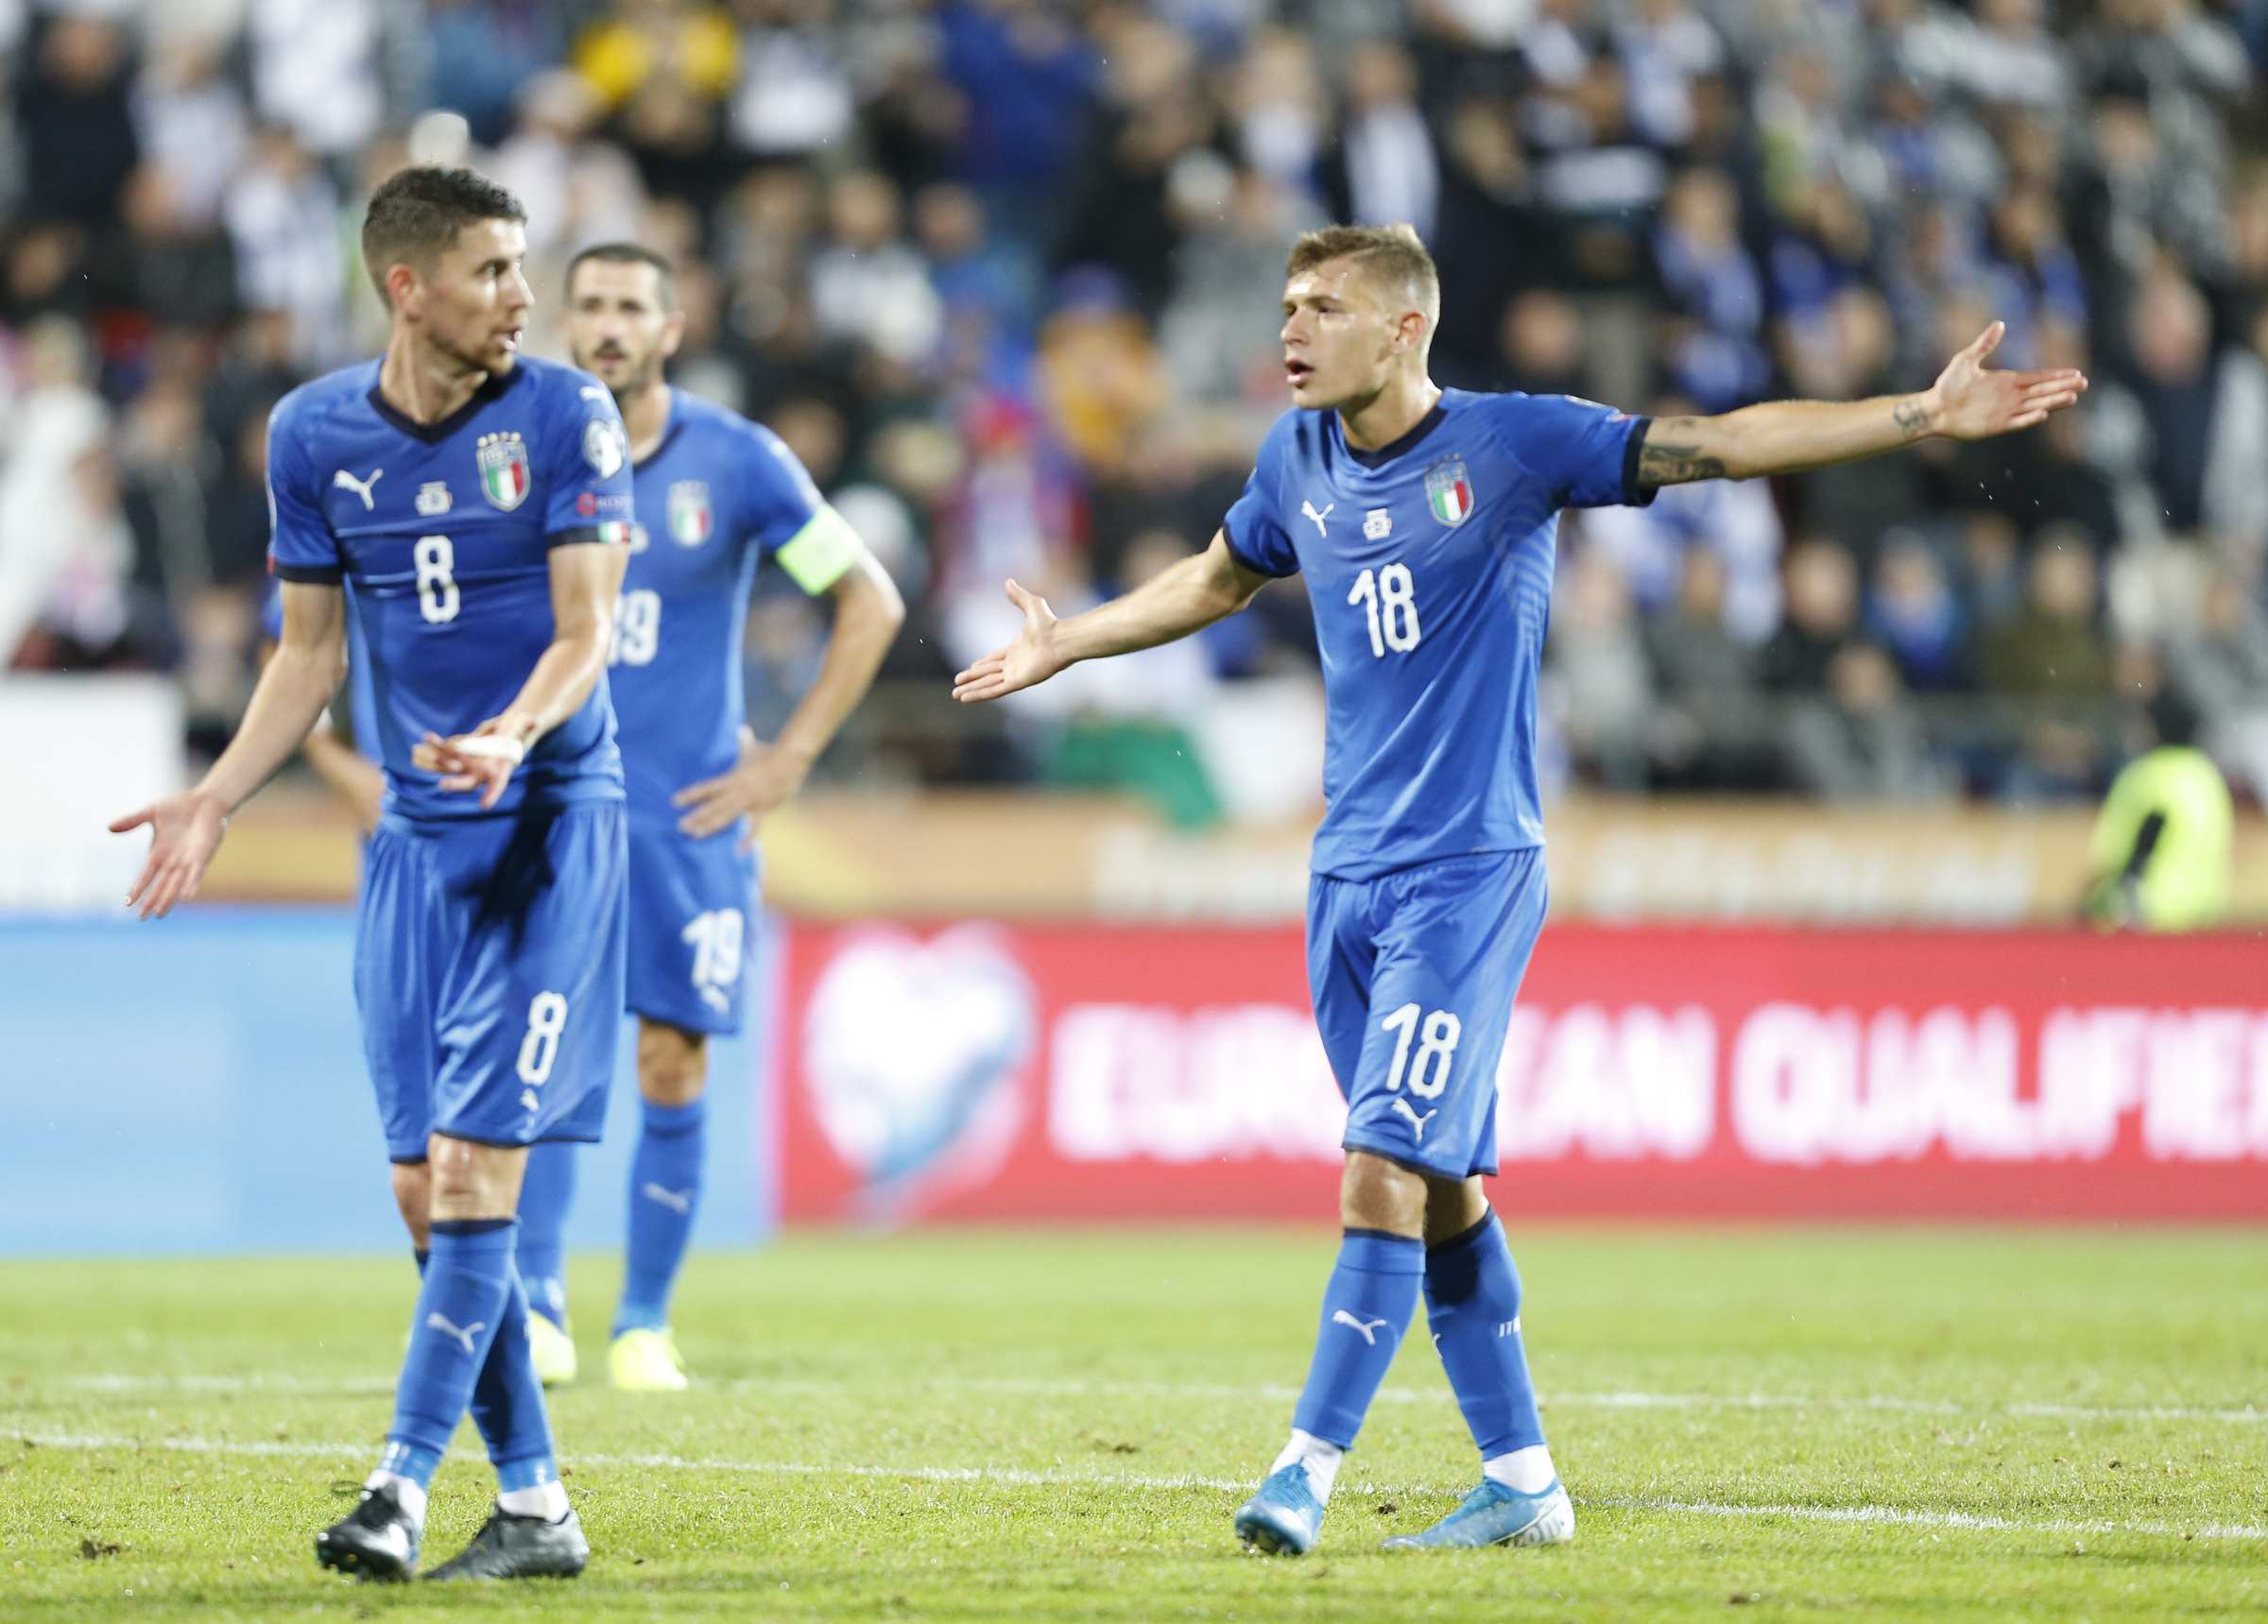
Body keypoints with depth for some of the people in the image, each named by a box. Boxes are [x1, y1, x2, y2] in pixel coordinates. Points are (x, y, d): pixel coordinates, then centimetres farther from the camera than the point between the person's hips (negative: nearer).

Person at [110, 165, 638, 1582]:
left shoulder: (564, 415, -6)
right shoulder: (315, 435, 4)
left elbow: (585, 630, -9)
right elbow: (311, 651, 14)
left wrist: (510, 738, -29)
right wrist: (218, 801, 3)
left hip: (552, 820, -4)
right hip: (415, 836, 4)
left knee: (477, 1167, -13)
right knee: (425, 1190, 1)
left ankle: (404, 1485, -14)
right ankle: (534, 1507, 10)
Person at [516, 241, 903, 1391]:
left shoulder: (735, 462, -2)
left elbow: (871, 603, 4)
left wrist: (789, 758, -1)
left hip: (690, 814, -1)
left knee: (670, 1072, -1)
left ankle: (645, 1321, 9)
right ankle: (538, 1301, -15)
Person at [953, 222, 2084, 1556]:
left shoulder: (1512, 444, -8)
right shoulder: (1300, 463, 8)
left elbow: (1724, 443, -9)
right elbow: (1218, 580, 29)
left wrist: (1927, 416, -16)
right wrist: (1068, 641, 39)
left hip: (1471, 870, -6)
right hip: (1349, 874, 6)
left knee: (1389, 1163, -15)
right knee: (1442, 1184, 8)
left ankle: (1310, 1467, -16)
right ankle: (1522, 1481, 15)